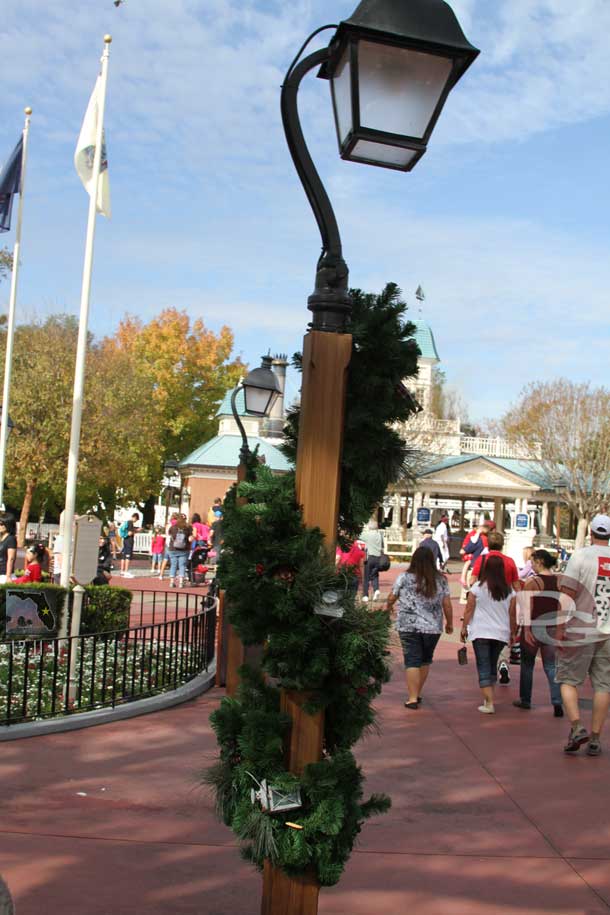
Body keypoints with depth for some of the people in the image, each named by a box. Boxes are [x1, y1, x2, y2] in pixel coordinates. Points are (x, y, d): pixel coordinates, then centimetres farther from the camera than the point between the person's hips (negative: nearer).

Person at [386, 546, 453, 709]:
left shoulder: (404, 578, -4)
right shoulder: (441, 580, 1)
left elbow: (391, 598, 4)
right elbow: (447, 604, 2)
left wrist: (388, 607, 25)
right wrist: (449, 623, 15)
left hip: (408, 626, -2)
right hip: (433, 627, 2)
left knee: (412, 661, 0)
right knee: (425, 659, 18)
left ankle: (412, 698, -6)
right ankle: (417, 693, 26)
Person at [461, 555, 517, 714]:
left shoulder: (478, 587, -7)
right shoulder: (509, 590, -1)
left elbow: (469, 610, -5)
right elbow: (512, 614, 3)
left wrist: (464, 628, 6)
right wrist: (513, 633, 14)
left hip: (480, 633, -3)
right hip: (501, 634, 3)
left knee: (484, 667, 0)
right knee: (492, 665, 19)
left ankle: (489, 703, -9)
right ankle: (488, 697, 27)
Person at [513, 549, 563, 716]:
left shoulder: (532, 581, -11)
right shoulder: (559, 581, 3)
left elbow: (527, 607, -16)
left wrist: (527, 629, -16)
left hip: (534, 627, -4)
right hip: (552, 628, 4)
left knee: (527, 664, 13)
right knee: (551, 666, 7)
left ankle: (525, 700, 22)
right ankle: (557, 702, -9)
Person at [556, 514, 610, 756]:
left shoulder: (580, 556, -6)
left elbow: (567, 596, -10)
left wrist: (560, 629, -5)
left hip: (580, 631, -3)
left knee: (568, 679, 8)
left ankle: (577, 727, -7)